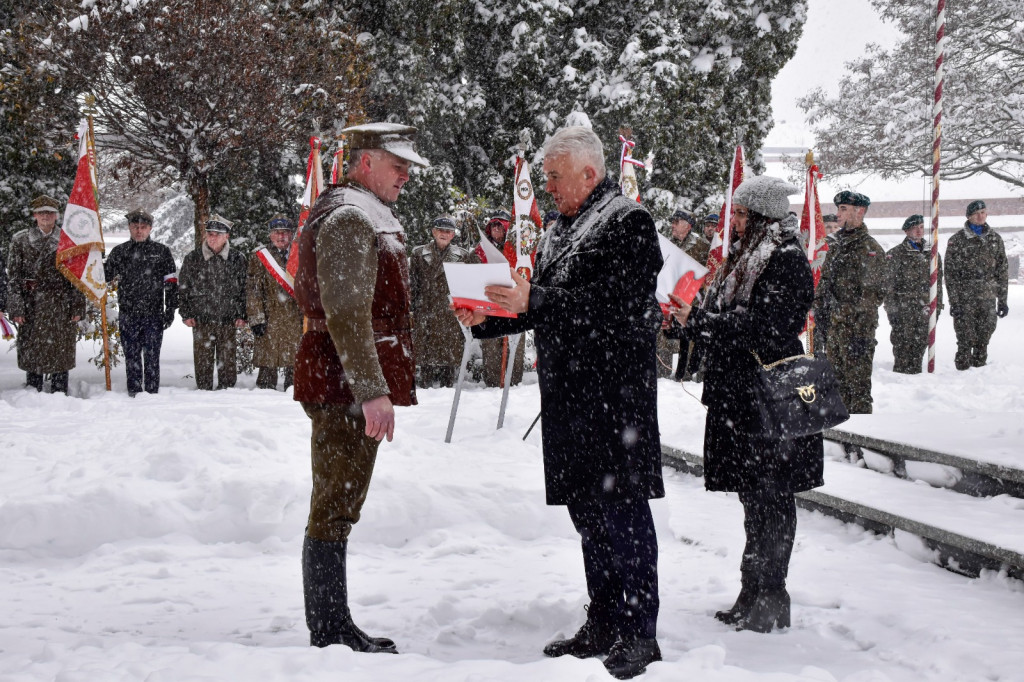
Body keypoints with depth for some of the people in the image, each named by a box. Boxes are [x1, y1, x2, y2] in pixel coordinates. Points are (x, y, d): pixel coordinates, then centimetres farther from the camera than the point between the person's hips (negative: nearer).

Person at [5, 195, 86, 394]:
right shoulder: (20, 240, 6)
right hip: (32, 305, 0)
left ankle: (60, 393, 12)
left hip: (62, 306, 0)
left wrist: (78, 308, -2)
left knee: (61, 352, 3)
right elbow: (13, 276, 3)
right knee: (31, 352, 3)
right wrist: (16, 308, -5)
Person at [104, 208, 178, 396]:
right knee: (131, 356, 6)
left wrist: (170, 310, -2)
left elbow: (171, 283, 4)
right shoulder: (119, 251, 9)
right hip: (127, 315, 2)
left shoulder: (161, 251, 4)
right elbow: (105, 276, 16)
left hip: (154, 314, -2)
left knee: (151, 356, 0)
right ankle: (134, 392, 13)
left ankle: (152, 392, 6)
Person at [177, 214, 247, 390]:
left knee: (228, 361, 4)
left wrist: (242, 316, 3)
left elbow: (244, 289, 9)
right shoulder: (192, 259, 5)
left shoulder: (238, 259, 5)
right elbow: (183, 289, 9)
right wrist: (186, 314, 2)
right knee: (203, 361, 3)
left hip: (228, 321, 0)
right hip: (201, 322, 0)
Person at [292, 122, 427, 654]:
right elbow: (347, 314, -23)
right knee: (336, 509, -5)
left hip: (344, 385, 11)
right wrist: (372, 391, -27)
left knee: (338, 508, 15)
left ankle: (334, 628, 25)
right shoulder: (349, 219, -15)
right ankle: (330, 635, 1)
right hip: (346, 384, -11)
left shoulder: (366, 216, 20)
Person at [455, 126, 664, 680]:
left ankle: (640, 634, 0)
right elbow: (543, 306, 23)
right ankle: (604, 624, 21)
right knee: (586, 508, 12)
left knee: (621, 509, -7)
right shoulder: (560, 232, 19)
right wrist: (484, 320, 8)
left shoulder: (628, 223, -7)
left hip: (615, 393, -9)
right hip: (568, 395, 9)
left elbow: (613, 302, -20)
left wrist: (534, 300, -24)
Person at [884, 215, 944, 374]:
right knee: (903, 342, -6)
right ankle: (901, 370, 3)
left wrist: (937, 304, 12)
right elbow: (890, 283, -4)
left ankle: (915, 370, 17)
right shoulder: (896, 253, -1)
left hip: (925, 307, 4)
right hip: (904, 307, -4)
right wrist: (891, 308, -9)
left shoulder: (931, 253, 14)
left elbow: (938, 281, 18)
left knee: (921, 342, 7)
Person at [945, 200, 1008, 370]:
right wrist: (954, 301, -9)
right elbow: (950, 273, -2)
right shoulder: (957, 240, 0)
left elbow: (1002, 271, 13)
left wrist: (1002, 300, 8)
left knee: (984, 337, 5)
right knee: (965, 339, -4)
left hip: (988, 299, 3)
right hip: (964, 299, -3)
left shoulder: (995, 239, 10)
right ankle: (963, 368, 3)